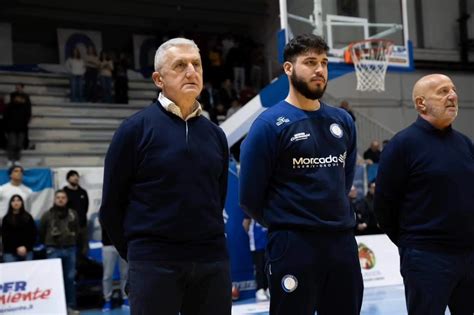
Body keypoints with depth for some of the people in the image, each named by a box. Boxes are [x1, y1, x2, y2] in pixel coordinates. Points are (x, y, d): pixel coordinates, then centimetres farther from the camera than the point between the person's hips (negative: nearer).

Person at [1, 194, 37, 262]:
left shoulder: (28, 217, 11)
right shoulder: (6, 218, 7)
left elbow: (33, 234, 6)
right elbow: (4, 237, 1)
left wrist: (26, 247, -8)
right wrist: (17, 248, -10)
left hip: (27, 251, 1)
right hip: (10, 252, -1)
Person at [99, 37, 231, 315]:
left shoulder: (215, 134, 9)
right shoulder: (136, 128, -4)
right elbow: (111, 206, -1)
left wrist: (209, 246, 15)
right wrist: (138, 254, 4)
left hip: (213, 261, 4)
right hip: (154, 264, -4)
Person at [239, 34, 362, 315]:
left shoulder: (343, 121, 9)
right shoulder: (270, 124, -9)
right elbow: (251, 196, -6)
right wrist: (283, 224, 5)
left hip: (343, 240, 6)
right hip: (294, 244, -5)